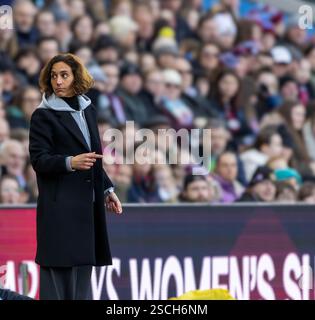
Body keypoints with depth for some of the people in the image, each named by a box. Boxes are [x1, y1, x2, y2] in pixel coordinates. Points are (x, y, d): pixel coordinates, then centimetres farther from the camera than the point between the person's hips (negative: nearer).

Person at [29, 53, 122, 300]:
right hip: (59, 208, -7)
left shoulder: (88, 111, 15)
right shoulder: (44, 116, -4)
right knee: (58, 270, -9)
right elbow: (39, 160, -12)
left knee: (82, 272, 7)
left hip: (87, 205, 7)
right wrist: (70, 162, -27)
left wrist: (107, 190, 15)